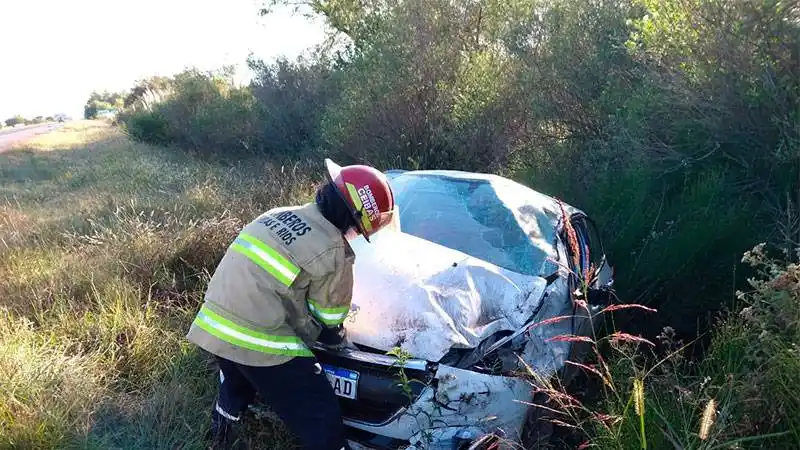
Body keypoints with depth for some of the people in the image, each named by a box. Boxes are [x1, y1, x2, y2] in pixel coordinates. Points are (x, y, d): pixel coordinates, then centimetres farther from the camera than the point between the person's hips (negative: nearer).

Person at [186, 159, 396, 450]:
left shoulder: (278, 214, 10)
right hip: (261, 344, -8)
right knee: (321, 422, 6)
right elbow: (327, 322, -1)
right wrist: (336, 336, 23)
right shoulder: (333, 251, -13)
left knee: (237, 380, 38)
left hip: (215, 327, 8)